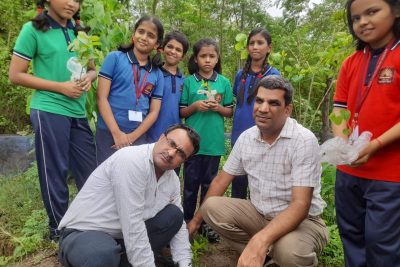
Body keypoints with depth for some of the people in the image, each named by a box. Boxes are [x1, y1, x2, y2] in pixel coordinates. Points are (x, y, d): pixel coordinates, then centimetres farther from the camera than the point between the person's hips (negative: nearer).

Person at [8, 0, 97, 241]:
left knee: (90, 172, 11)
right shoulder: (33, 30, -3)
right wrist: (61, 87, -14)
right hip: (49, 112, -5)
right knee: (55, 173, 4)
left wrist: (89, 77, -4)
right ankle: (59, 229, 22)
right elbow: (16, 75, -6)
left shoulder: (77, 33, 12)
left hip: (78, 113, 6)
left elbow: (92, 68, 21)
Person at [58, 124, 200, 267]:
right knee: (104, 255, -38)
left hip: (122, 235, 8)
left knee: (174, 215, -2)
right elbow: (132, 225, -28)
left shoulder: (173, 180, -1)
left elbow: (179, 224, 7)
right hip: (83, 234, -7)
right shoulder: (132, 160, -26)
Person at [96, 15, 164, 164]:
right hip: (108, 133, -2)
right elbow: (101, 97, -6)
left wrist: (131, 137, -8)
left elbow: (154, 111, 3)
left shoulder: (157, 74, 6)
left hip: (139, 138, 2)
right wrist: (117, 133, -12)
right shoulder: (115, 58, 0)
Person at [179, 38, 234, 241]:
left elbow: (229, 112, 8)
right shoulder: (188, 82, 0)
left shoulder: (224, 82, 3)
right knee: (191, 182, 9)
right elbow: (182, 112, 3)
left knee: (210, 183, 12)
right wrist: (195, 106, -15)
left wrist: (218, 107, -12)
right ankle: (188, 220, 25)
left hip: (214, 141, 1)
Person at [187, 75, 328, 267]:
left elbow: (300, 205, -27)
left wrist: (260, 240, -41)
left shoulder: (304, 141, -22)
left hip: (302, 220, -5)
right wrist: (196, 220, 7)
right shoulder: (246, 137, -3)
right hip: (259, 214, 6)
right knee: (211, 207, -13)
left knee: (290, 250, -37)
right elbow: (221, 181, 5)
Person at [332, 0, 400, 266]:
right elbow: (339, 110, 8)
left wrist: (375, 145, -22)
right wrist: (343, 144, -8)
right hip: (349, 169, 6)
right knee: (351, 235, 18)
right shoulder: (350, 63, 9)